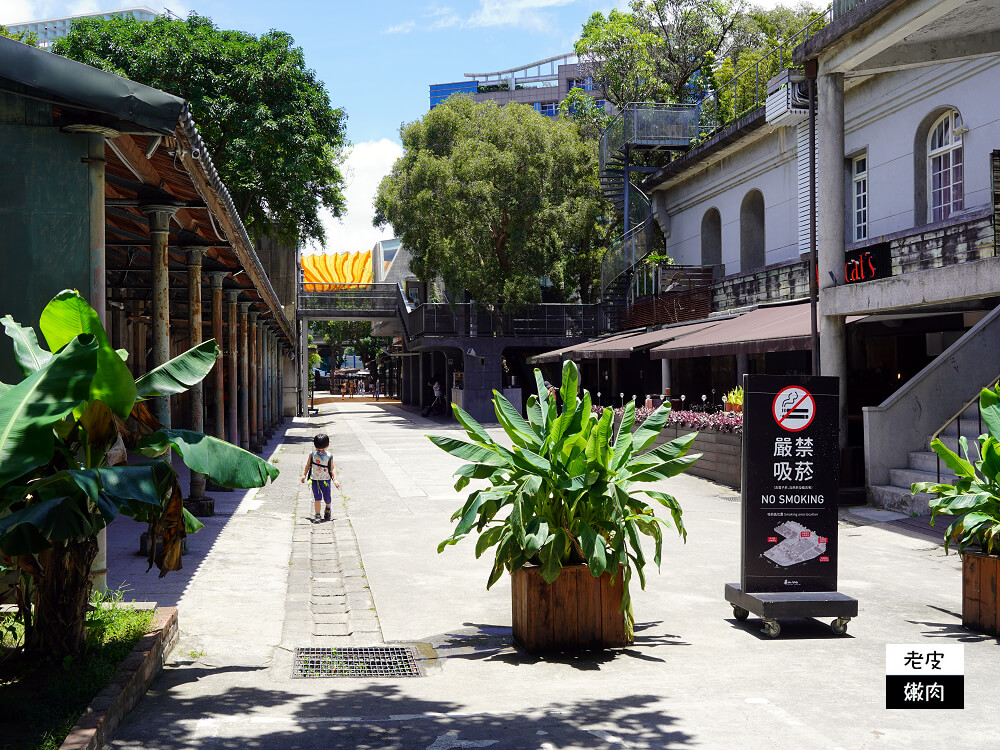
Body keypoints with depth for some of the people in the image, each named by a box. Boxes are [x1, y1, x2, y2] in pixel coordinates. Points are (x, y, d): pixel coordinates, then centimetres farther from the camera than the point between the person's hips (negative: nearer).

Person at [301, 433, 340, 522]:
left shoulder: (329, 457, -7)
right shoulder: (312, 454, -4)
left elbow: (332, 468, -2)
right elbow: (308, 464, 10)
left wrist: (335, 480, -9)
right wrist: (304, 475, 13)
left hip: (326, 480, 0)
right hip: (315, 480, 0)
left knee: (327, 497, 9)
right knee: (317, 498, -10)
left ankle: (328, 509, 42)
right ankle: (317, 515, -4)